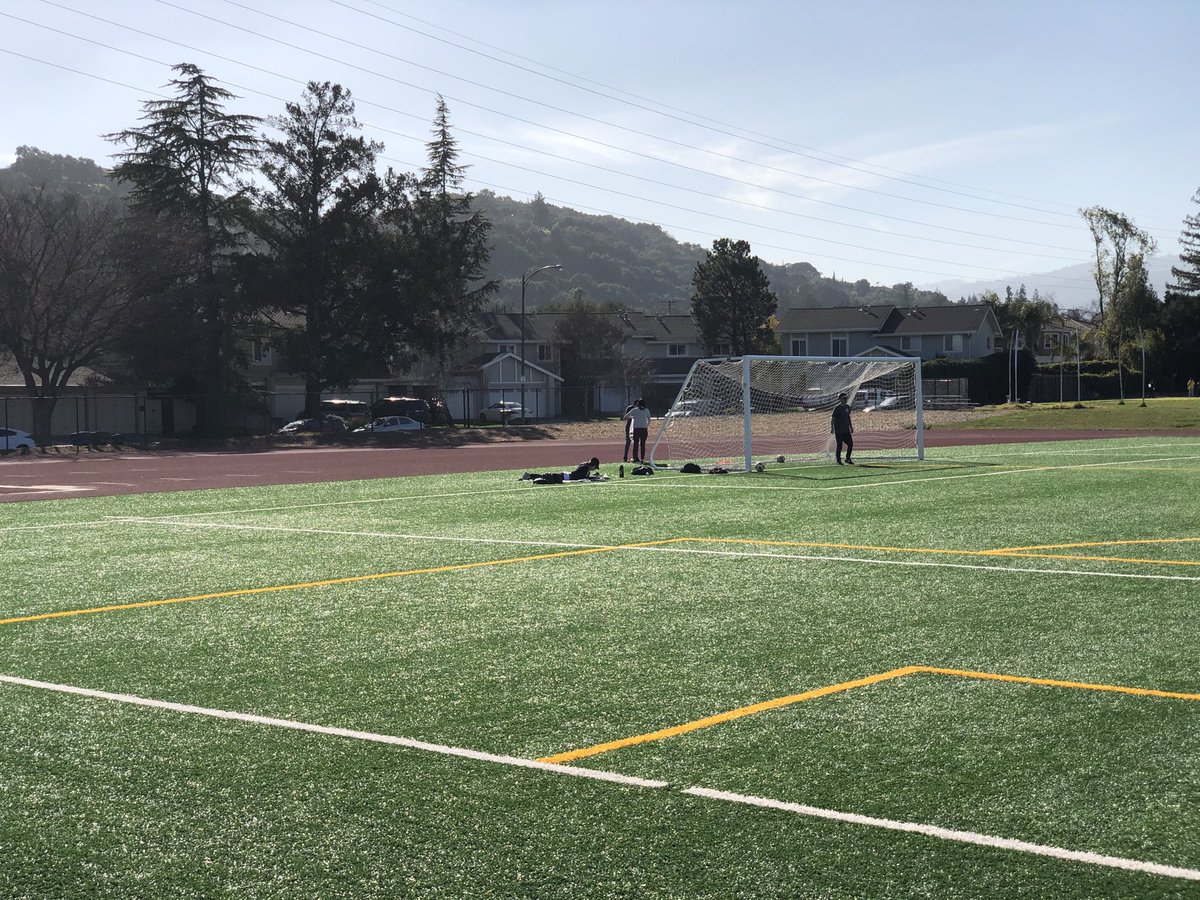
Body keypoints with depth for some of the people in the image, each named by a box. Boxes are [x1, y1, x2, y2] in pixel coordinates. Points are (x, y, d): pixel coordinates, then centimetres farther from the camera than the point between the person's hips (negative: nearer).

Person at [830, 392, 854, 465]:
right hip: (839, 430, -6)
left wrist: (851, 427, 21)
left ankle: (848, 459, 16)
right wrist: (832, 428, -17)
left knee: (850, 444, 4)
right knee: (839, 445, -2)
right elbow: (833, 419, -9)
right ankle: (838, 460, 7)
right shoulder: (837, 408, -8)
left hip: (846, 430, 6)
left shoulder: (847, 407, 11)